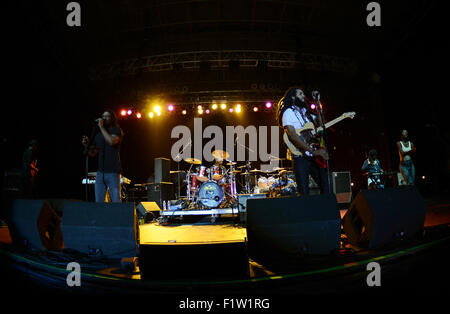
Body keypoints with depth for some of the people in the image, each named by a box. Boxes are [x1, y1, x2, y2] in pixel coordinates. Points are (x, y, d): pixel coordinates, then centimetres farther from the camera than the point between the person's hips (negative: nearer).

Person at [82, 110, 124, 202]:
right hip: (100, 172, 5)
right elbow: (92, 153, 19)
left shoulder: (117, 130, 1)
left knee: (116, 202, -7)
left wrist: (101, 126, -13)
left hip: (113, 172, -5)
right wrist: (86, 144, 0)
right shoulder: (98, 134, 17)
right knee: (98, 202, 3)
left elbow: (111, 141, -21)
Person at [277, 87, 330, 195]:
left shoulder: (305, 112, 22)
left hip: (314, 157, 7)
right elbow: (292, 135, -16)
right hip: (300, 157, -7)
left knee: (326, 188, 3)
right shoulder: (288, 112, -3)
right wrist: (313, 151, -20)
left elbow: (319, 123, 12)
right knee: (304, 193, -6)